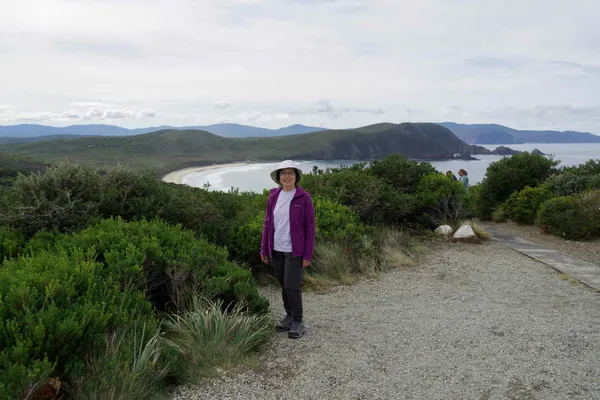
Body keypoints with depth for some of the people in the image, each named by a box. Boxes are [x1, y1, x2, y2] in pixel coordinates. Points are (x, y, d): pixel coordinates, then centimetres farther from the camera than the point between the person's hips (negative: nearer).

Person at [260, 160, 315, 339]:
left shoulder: (304, 197, -9)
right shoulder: (273, 196, 3)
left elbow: (310, 226, -7)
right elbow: (267, 223, 9)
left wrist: (308, 254, -10)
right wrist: (264, 249, 7)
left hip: (295, 251, -4)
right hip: (276, 250, 4)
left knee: (292, 287, -6)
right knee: (284, 286, 13)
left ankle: (298, 323, 11)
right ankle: (289, 315, 30)